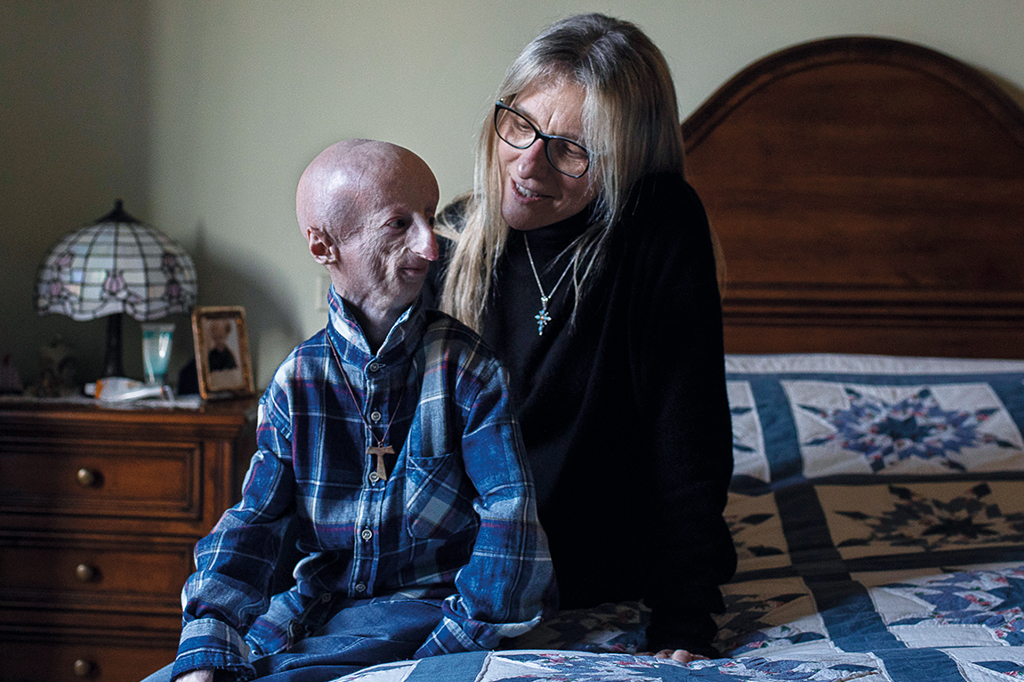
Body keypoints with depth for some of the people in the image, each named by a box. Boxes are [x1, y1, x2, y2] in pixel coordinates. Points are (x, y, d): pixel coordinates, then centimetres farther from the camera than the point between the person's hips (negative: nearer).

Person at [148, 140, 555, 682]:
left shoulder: (464, 363, -5)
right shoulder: (295, 382, 4)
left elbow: (509, 517, -13)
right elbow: (250, 525, 0)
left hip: (425, 604, -4)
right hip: (316, 605, 4)